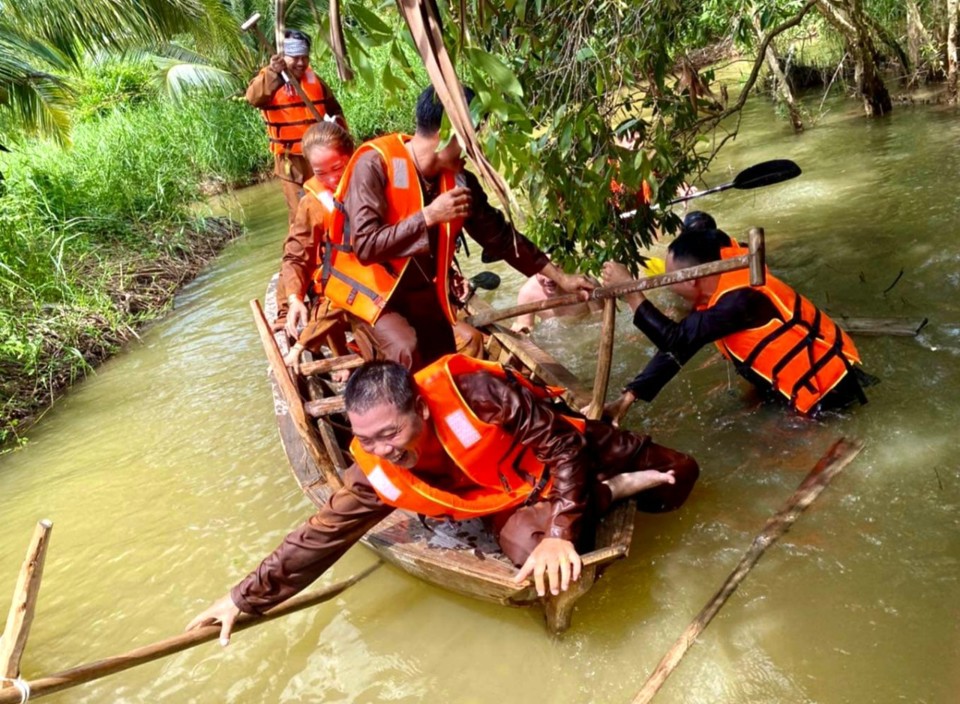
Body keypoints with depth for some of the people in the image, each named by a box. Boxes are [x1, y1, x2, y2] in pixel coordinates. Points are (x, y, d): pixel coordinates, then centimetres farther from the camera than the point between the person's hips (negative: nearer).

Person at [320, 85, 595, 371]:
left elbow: (500, 235, 5)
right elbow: (365, 245, -27)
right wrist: (428, 216, -27)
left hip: (422, 294, 6)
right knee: (406, 350, -31)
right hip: (369, 288, -6)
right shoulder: (375, 164, -21)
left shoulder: (459, 179, -4)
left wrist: (560, 277, 6)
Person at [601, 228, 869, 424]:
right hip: (809, 369, 8)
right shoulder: (715, 286, -4)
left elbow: (677, 340, -34)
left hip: (829, 381, -8)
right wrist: (627, 398, -12)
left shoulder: (739, 300, -32)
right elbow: (677, 346, -6)